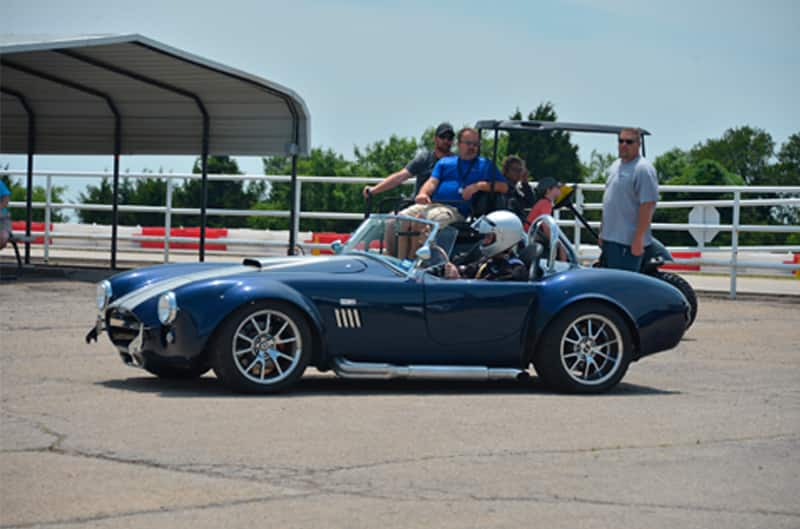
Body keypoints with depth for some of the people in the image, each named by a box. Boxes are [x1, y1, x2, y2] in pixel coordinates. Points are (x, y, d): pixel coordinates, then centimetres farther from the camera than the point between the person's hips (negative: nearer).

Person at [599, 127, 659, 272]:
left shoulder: (643, 169, -13)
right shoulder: (616, 166, 16)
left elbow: (647, 206, -20)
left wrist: (638, 239, -23)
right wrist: (602, 232, 21)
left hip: (627, 242, -9)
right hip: (609, 239, 9)